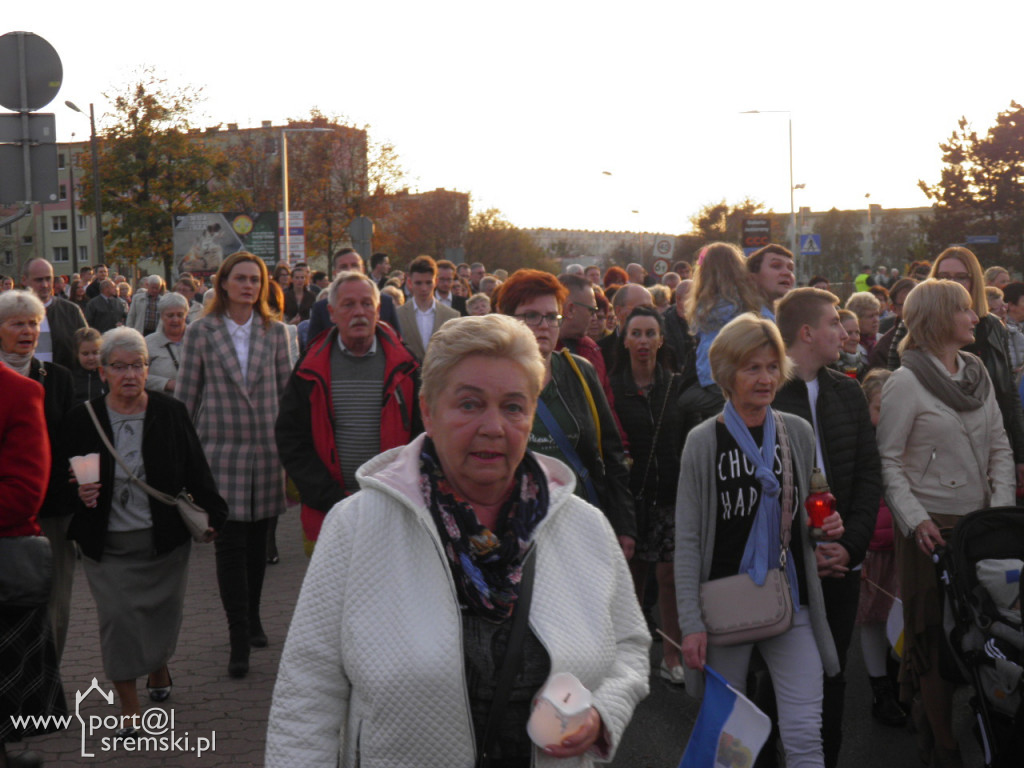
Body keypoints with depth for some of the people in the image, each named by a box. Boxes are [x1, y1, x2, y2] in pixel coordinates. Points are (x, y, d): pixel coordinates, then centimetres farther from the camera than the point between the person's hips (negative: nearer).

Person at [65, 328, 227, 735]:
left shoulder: (170, 412, -2)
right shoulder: (84, 419, -3)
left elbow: (195, 469, 2)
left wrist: (210, 515, -1)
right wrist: (80, 493, -15)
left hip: (164, 540, 1)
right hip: (107, 546, -1)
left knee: (163, 612, 12)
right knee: (117, 617, -6)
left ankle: (158, 668, 45)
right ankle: (129, 704, 9)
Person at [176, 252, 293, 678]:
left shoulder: (275, 332, 6)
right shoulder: (201, 333, 1)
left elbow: (287, 390, 10)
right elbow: (186, 395, 3)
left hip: (267, 448, 2)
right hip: (221, 448, -2)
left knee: (258, 539, 11)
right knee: (229, 544, -6)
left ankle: (252, 617, 31)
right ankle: (239, 640, -3)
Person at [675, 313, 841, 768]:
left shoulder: (798, 432, 5)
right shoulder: (705, 441, -5)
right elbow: (688, 539, -5)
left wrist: (824, 526, -4)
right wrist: (690, 622, -11)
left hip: (791, 602, 2)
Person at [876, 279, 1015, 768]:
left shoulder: (978, 373, 8)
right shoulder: (906, 383, -9)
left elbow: (1000, 447, 11)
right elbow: (889, 461, -8)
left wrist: (1002, 505, 0)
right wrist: (915, 521, -16)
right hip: (932, 526, -5)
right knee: (936, 636, 2)